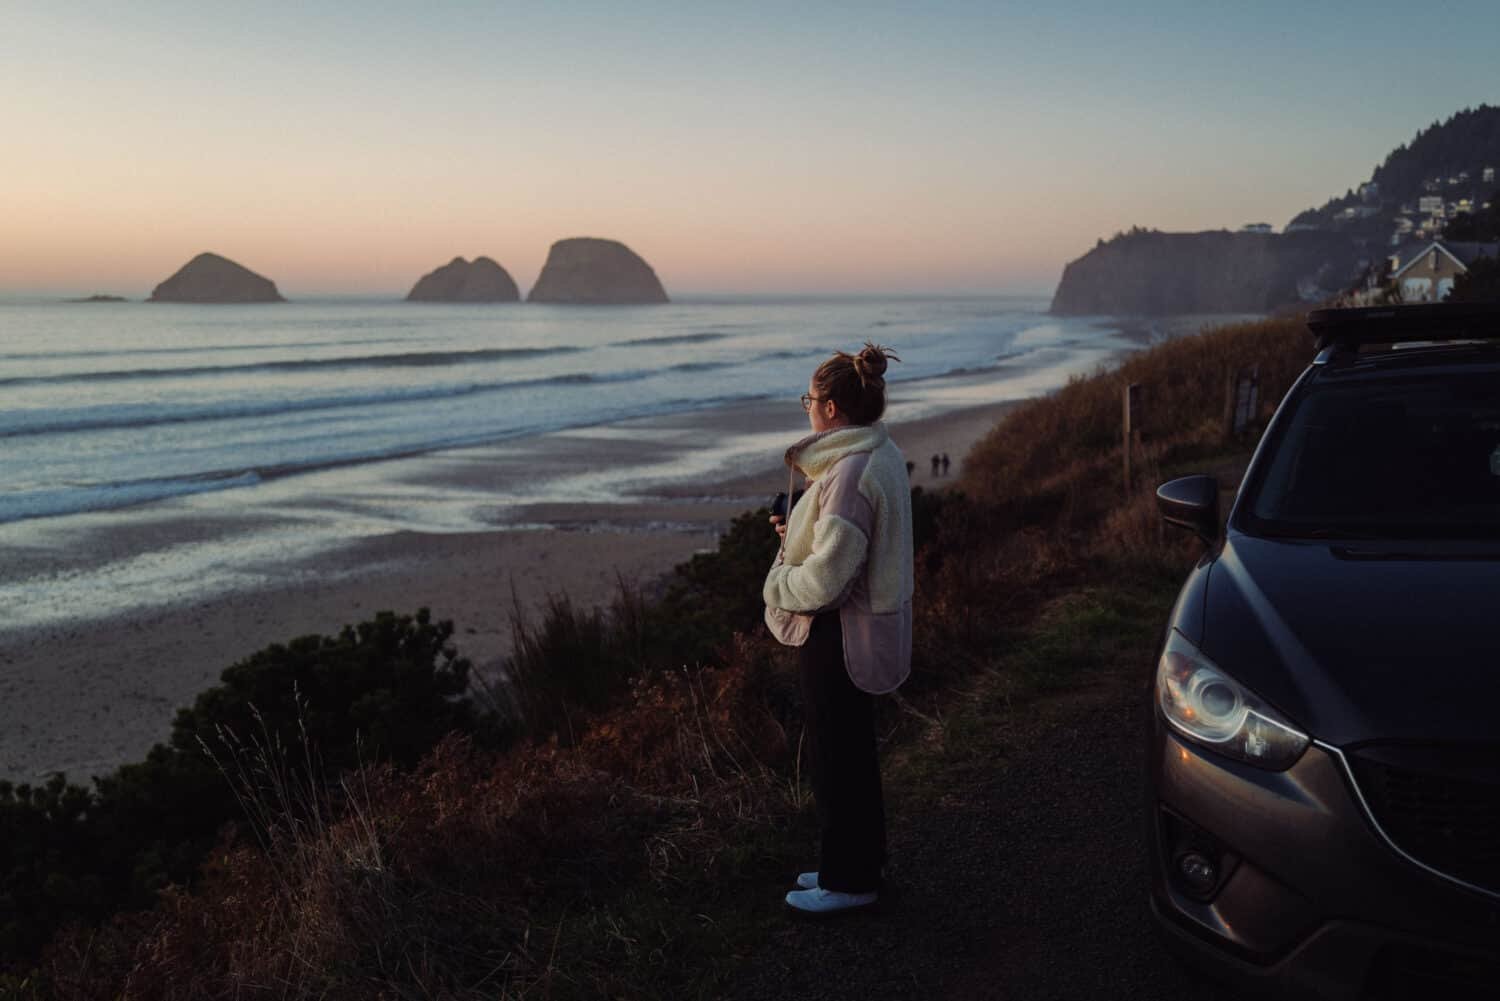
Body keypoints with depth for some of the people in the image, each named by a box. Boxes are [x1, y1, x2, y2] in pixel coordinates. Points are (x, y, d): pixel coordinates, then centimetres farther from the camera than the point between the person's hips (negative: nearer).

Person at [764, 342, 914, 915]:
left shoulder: (852, 473, -25)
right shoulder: (882, 456, 7)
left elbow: (829, 574, -26)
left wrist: (780, 584, -8)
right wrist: (799, 533, 11)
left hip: (839, 633, -10)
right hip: (865, 626, 10)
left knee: (837, 755, 4)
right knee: (850, 751, 21)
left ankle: (848, 881, 18)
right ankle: (853, 865, 36)